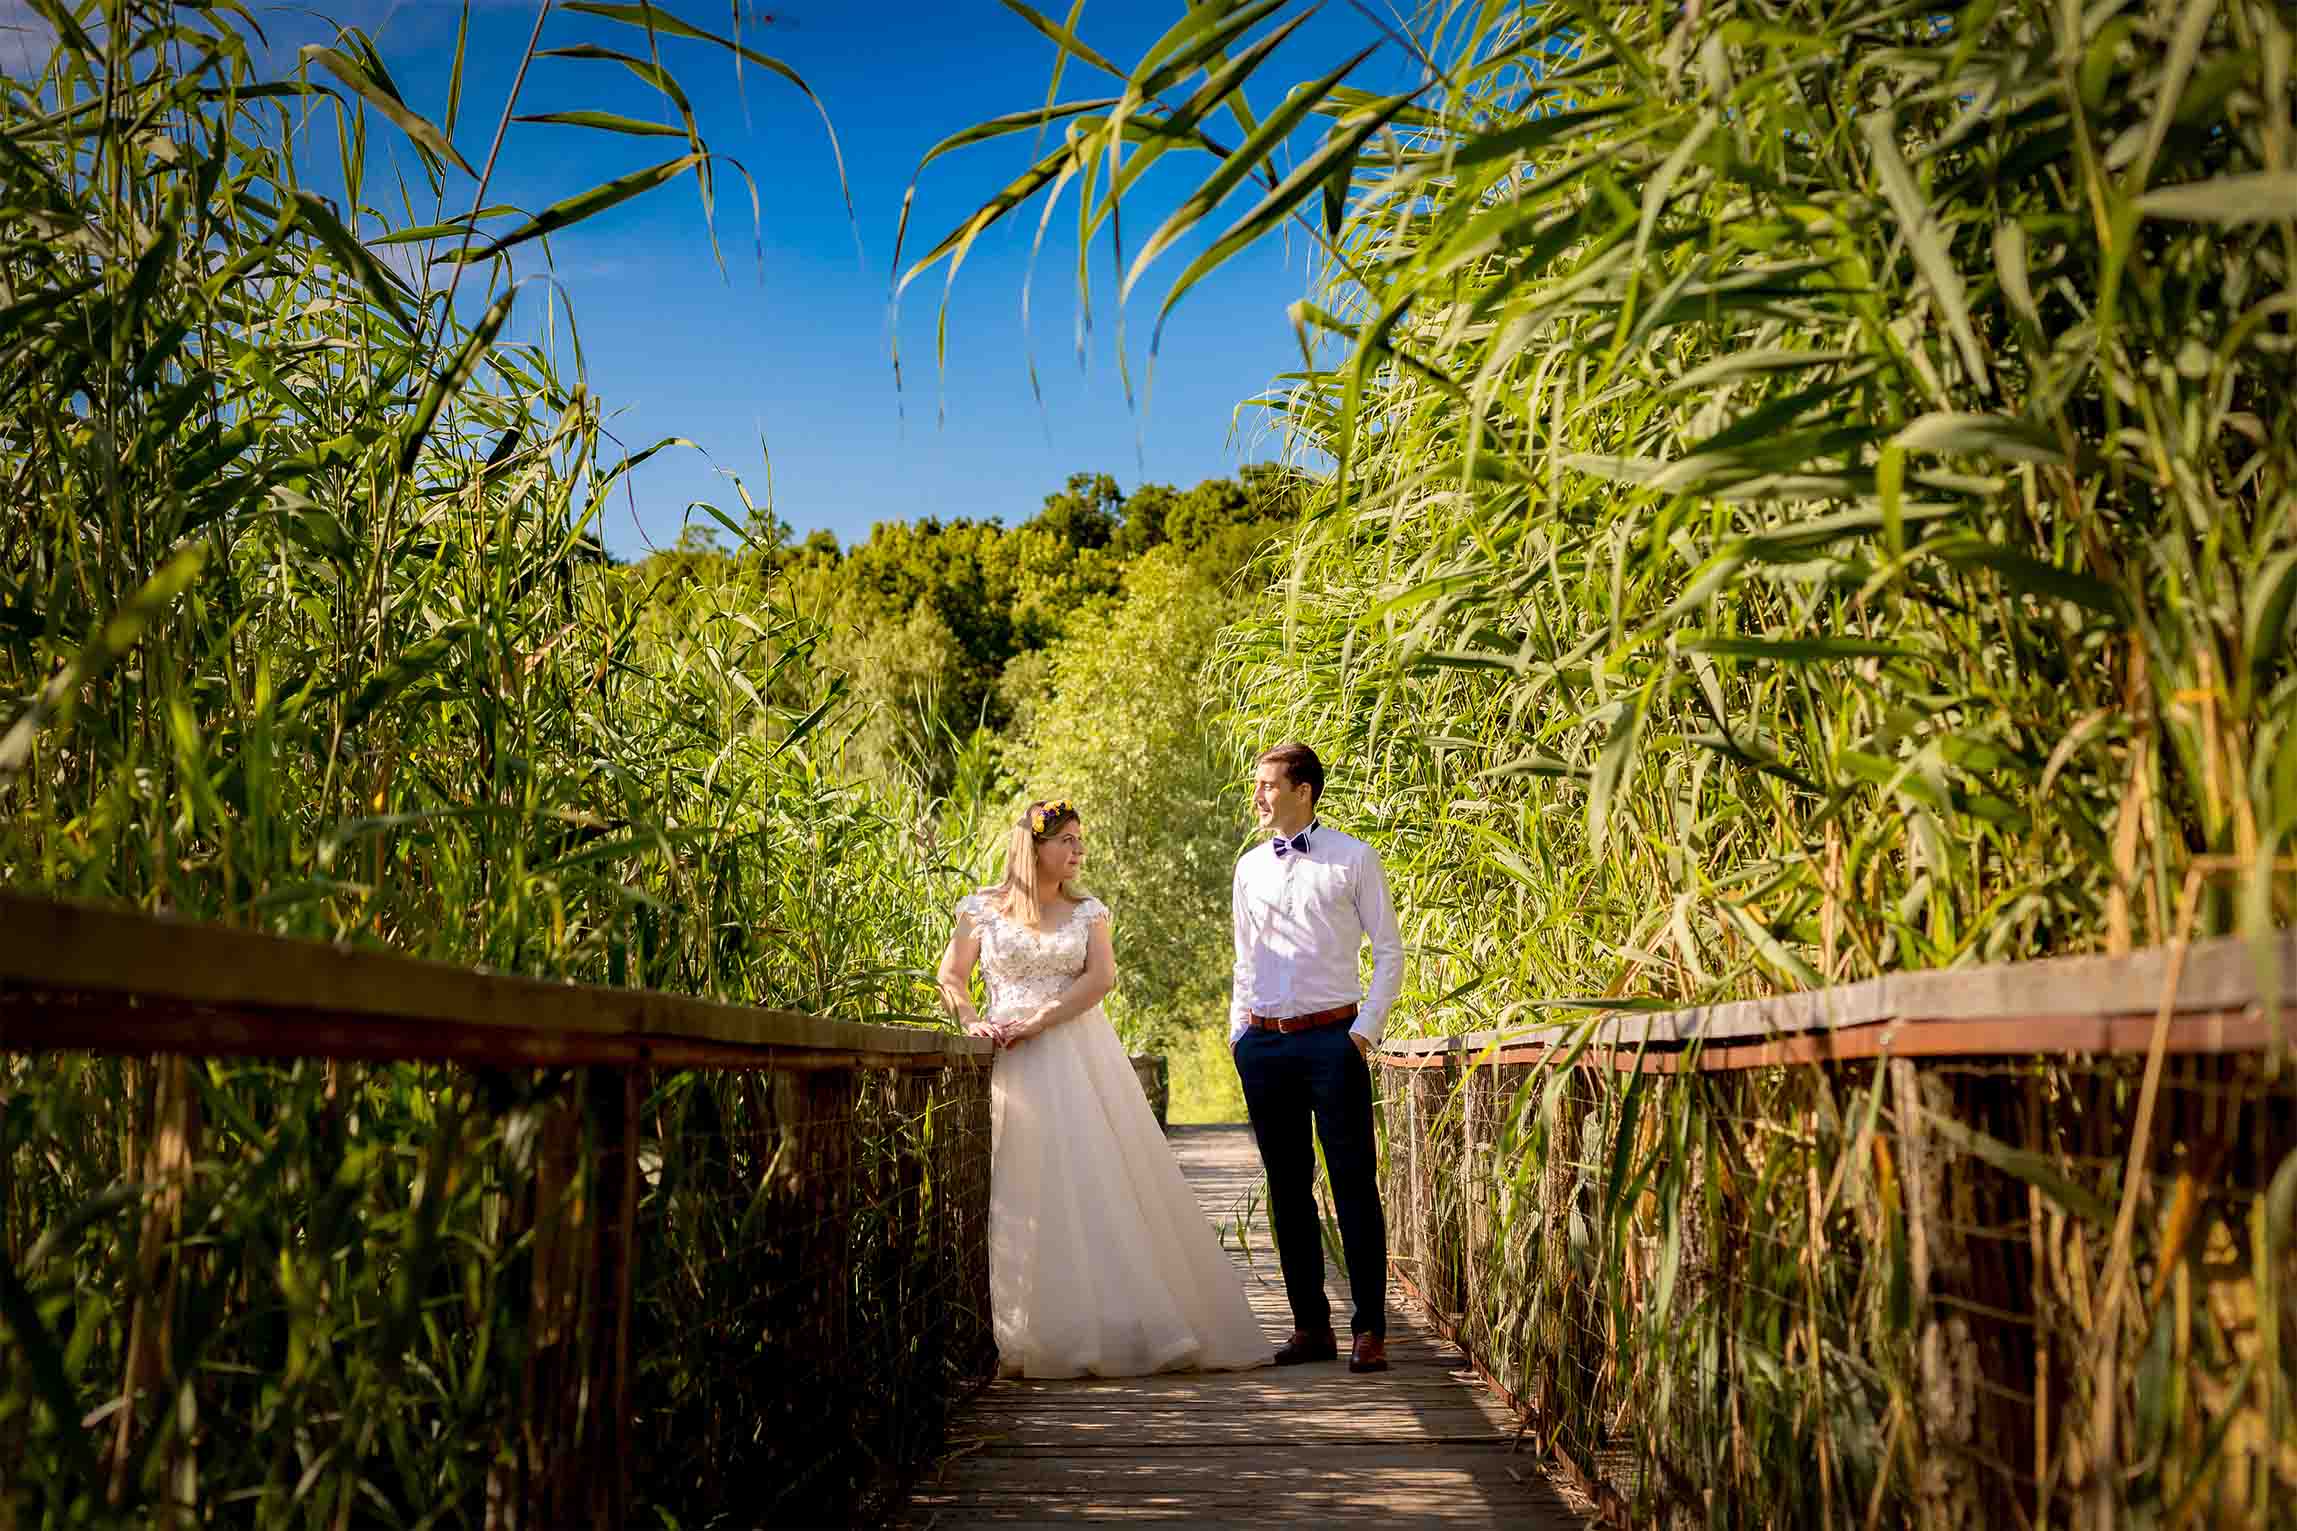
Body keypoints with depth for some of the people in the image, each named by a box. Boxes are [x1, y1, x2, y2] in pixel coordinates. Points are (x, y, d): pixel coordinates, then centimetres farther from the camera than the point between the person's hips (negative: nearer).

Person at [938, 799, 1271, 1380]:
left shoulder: (1088, 912, 11)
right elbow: (950, 978, 8)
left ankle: (1120, 1325, 5)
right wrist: (973, 1022, -12)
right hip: (1014, 1069, -1)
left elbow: (1101, 976, -3)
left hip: (1082, 1060, 2)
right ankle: (1029, 1337, 0)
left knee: (1098, 1185, -2)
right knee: (1024, 1195, -4)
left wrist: (1038, 1022, -14)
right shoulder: (982, 908, 7)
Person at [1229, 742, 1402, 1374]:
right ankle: (1310, 1325, 16)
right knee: (1288, 1187, 8)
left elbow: (1389, 950, 1)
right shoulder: (1249, 866, 13)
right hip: (1262, 1042, 4)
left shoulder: (1353, 858, 1)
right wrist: (1239, 1031, 11)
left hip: (1332, 1037, -4)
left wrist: (1365, 1029, -7)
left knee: (1354, 1183, -4)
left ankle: (1369, 1329, 2)